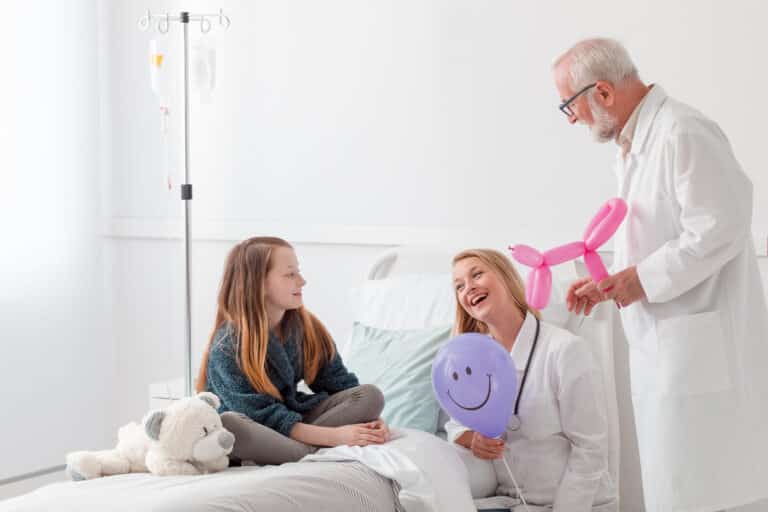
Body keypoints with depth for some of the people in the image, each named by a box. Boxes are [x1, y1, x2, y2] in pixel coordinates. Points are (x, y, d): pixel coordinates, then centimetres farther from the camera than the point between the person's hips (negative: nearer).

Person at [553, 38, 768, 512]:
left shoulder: (681, 134, -16)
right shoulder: (636, 143, 14)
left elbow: (720, 229, -22)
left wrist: (643, 278, -16)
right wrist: (609, 285, 10)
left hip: (700, 345, -10)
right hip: (665, 347, 10)